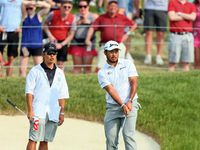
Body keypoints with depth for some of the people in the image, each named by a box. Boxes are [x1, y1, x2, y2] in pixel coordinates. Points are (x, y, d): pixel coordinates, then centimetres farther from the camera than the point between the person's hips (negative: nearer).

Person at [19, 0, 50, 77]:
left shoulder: (39, 16, 7)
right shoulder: (25, 16, 8)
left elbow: (47, 6, -5)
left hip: (37, 46, -1)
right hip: (25, 46, 1)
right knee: (22, 70, -4)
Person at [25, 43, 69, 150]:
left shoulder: (60, 73, 15)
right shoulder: (35, 71, 3)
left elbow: (62, 95, 17)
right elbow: (29, 92, -2)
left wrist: (62, 113, 9)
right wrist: (30, 111, -10)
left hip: (53, 113, 4)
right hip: (38, 112, -4)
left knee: (45, 141, 5)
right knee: (33, 139, -10)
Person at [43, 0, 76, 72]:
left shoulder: (72, 19, -9)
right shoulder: (53, 14, -12)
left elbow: (71, 35, -3)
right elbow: (45, 24, 1)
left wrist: (61, 44, -13)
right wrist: (49, 35, -13)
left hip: (63, 42, 1)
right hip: (51, 40, -1)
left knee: (60, 63, 0)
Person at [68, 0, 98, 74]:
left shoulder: (94, 16, 10)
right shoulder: (74, 17, 14)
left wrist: (89, 22, -11)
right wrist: (77, 23, -8)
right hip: (76, 44, 1)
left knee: (88, 67, -5)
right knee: (77, 67, -1)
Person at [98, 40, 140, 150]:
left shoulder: (128, 64, 9)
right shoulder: (102, 72, 5)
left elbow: (134, 83, 1)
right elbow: (110, 89, -7)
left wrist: (129, 101, -15)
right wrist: (122, 105, -20)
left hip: (130, 105, -1)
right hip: (112, 107, 1)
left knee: (128, 135, -14)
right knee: (111, 138, -4)